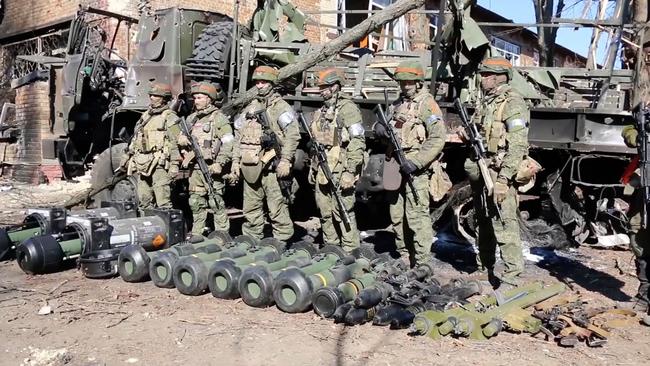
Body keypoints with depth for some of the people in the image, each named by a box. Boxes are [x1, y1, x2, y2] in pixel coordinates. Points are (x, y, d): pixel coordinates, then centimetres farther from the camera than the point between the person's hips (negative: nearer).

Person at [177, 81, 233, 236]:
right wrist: (182, 140, -2)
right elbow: (180, 137, 23)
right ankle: (196, 233, 22)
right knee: (196, 203, 12)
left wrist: (220, 163, -19)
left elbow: (228, 143, -11)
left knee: (216, 202, -5)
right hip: (194, 168, 7)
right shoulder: (191, 118, 18)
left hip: (211, 168, -7)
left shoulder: (219, 118, -3)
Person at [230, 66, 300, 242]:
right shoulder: (249, 109, 20)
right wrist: (235, 162, 14)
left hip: (272, 167, -6)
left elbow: (293, 135, -10)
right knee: (251, 209, 11)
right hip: (250, 168, 7)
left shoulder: (281, 107, 0)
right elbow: (238, 138, 21)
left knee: (277, 209, -6)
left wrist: (285, 161, -18)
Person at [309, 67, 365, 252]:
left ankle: (350, 252, 1)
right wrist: (313, 169, 22)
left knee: (343, 213, -7)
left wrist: (350, 172, -20)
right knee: (326, 214, 13)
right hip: (322, 173, 8)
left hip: (340, 172, -8)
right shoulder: (321, 112, 18)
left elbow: (358, 142, -15)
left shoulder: (347, 108, -9)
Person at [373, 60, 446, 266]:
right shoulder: (398, 104, 18)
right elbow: (384, 124, 24)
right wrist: (379, 128, -2)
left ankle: (422, 263, -5)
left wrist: (416, 162, -22)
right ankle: (404, 259, 23)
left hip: (415, 169, -8)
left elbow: (438, 139, -15)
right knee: (397, 216, 12)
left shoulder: (427, 104, -7)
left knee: (416, 216, -10)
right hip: (395, 167, 8)